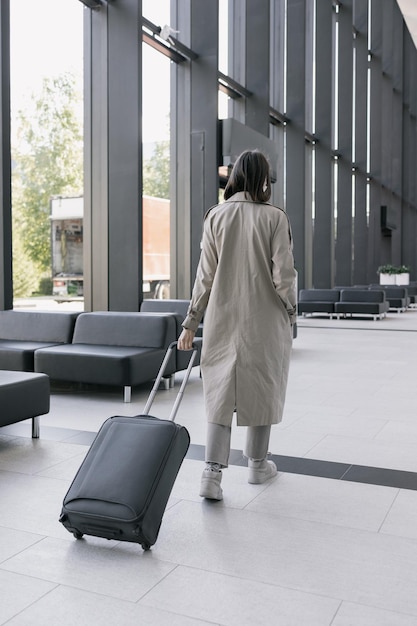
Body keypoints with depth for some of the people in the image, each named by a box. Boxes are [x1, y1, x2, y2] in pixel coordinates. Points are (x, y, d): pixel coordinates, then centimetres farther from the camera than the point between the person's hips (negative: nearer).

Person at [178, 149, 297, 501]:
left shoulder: (216, 216, -1)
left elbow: (205, 275, -1)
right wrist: (290, 313, 7)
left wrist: (191, 322, 5)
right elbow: (283, 276, -9)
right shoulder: (275, 217, -7)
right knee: (262, 387, 14)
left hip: (223, 317, 2)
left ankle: (213, 473, -2)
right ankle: (258, 464, 28)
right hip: (265, 319, -1)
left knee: (221, 391, 7)